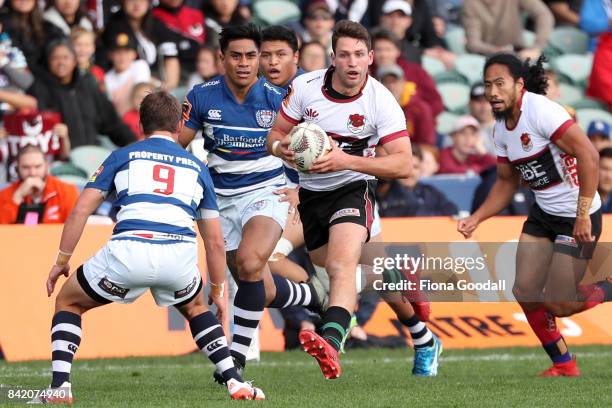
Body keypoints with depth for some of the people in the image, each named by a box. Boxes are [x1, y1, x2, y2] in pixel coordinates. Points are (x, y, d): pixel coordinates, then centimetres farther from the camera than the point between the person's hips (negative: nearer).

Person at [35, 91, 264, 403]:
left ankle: (60, 386, 5)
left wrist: (62, 260, 21)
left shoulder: (122, 156, 22)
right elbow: (214, 240, 27)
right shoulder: (196, 167, 27)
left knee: (68, 303, 23)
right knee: (195, 308, 35)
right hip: (180, 256, 2)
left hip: (128, 251, -2)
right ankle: (234, 382, 18)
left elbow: (81, 210, 13)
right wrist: (218, 290, 37)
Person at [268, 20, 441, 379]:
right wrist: (281, 148, -26)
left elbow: (402, 164, -23)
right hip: (310, 191, 5)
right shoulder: (305, 87, -10)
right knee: (327, 269, 16)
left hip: (353, 188, -5)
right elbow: (277, 134, 0)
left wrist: (347, 160, -34)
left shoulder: (382, 102, -18)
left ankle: (330, 343, -48)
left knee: (342, 266, -28)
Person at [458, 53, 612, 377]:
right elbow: (506, 183, 18)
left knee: (558, 305, -8)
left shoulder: (541, 111, -22)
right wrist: (476, 219, 5)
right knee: (525, 293, 3)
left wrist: (583, 215, -29)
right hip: (543, 214, 8)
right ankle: (563, 366, 19)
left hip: (578, 218, -8)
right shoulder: (502, 129, 5)